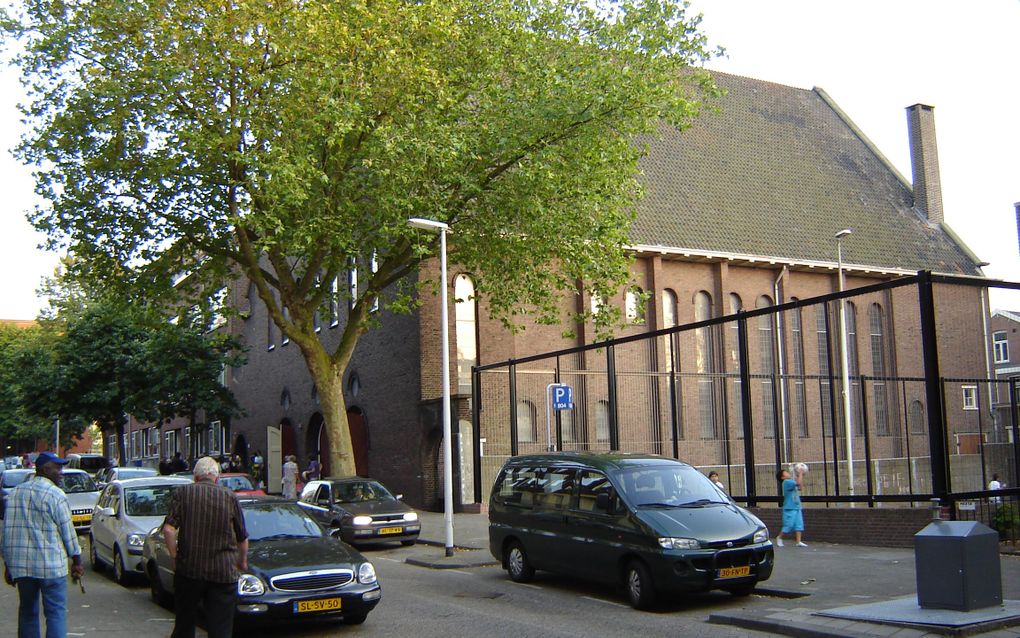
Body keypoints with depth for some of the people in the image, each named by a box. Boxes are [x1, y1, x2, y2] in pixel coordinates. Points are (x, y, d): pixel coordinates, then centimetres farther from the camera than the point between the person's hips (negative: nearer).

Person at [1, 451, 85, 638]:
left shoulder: (15, 493, 9)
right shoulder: (56, 495, -8)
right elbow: (67, 531, -6)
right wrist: (77, 561, 3)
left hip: (20, 565, 6)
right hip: (51, 565, -6)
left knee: (27, 612, 15)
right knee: (56, 613, -1)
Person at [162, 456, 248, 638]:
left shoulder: (182, 493, 1)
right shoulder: (230, 497, 3)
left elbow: (168, 529, -10)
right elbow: (243, 538, 9)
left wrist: (174, 557, 3)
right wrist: (242, 562, 26)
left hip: (188, 569, 1)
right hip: (223, 573, -1)